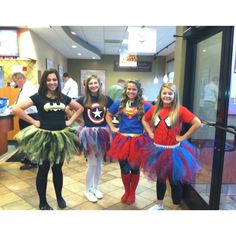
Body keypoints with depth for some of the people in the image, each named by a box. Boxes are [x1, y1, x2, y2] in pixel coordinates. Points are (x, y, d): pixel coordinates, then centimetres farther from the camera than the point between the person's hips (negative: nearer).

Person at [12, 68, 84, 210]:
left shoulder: (64, 98, 6)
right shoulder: (38, 97, -5)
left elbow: (80, 108, 17)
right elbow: (16, 109, -12)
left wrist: (70, 121, 5)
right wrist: (33, 122, -12)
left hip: (61, 136, 3)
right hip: (43, 137, -3)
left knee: (58, 169, 16)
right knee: (43, 170, 9)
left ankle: (59, 197, 36)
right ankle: (43, 202, 26)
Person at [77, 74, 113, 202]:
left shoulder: (106, 99, 0)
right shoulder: (83, 100, -6)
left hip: (103, 132, 3)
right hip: (89, 133, -3)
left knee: (99, 162, 12)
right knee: (92, 163, -1)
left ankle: (95, 187, 30)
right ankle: (88, 190, 19)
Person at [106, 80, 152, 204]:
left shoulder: (144, 105, -2)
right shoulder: (119, 103, 4)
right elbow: (108, 115, 18)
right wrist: (112, 128, 7)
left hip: (138, 140, -1)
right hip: (122, 139, 2)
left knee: (134, 168, 10)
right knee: (124, 168, 9)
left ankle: (132, 193, 31)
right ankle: (126, 191, 33)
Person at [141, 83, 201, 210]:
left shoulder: (180, 110, -13)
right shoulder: (155, 109, 1)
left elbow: (197, 123, -19)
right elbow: (144, 120, 17)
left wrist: (183, 137, -15)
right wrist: (150, 133, 6)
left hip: (173, 151, -4)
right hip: (157, 149, 5)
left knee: (175, 180, 10)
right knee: (160, 178, 21)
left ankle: (175, 208, 29)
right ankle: (159, 204, 42)